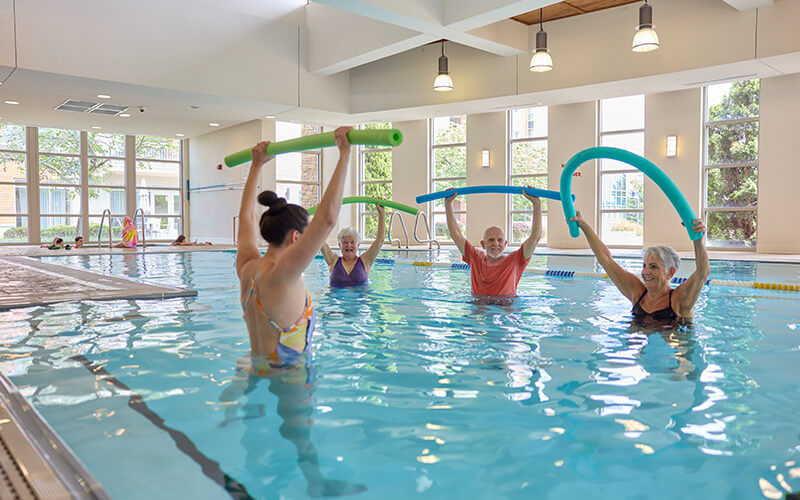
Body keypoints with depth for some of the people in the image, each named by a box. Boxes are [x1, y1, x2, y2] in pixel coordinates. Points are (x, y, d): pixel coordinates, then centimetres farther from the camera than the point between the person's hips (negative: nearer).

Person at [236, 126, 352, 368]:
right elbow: (328, 218, -29)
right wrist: (345, 153, -25)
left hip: (255, 367, 9)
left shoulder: (247, 267, -1)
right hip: (287, 373, -9)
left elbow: (246, 214, 16)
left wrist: (257, 165, 24)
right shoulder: (280, 275, -22)